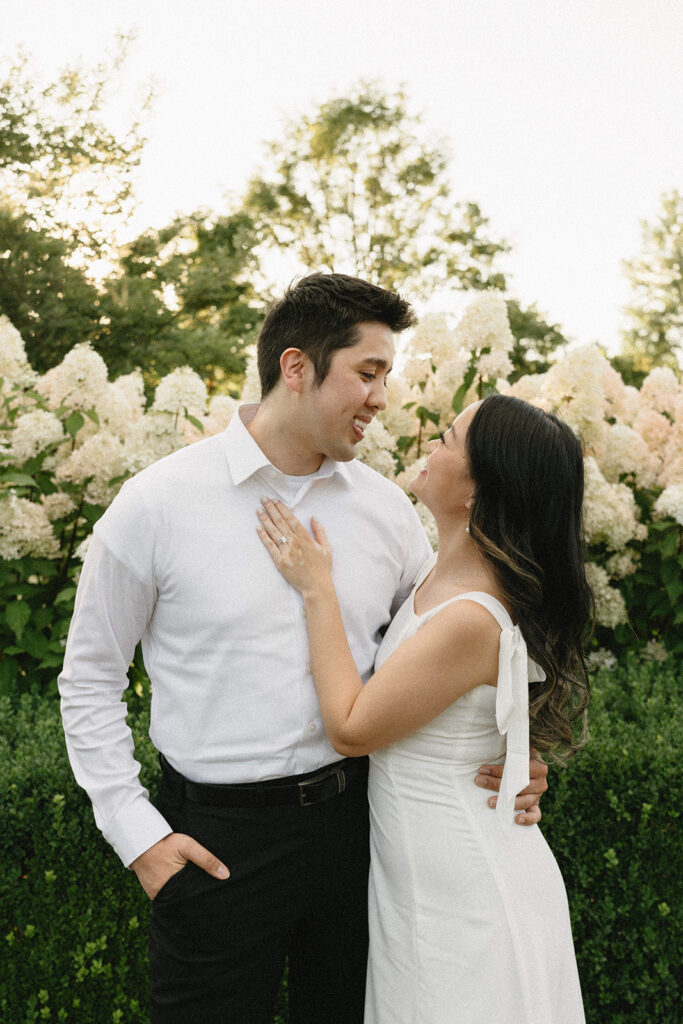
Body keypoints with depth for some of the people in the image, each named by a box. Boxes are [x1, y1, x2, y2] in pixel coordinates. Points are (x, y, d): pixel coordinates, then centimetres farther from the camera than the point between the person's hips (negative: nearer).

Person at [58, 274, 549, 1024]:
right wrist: (136, 832, -6)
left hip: (353, 819, 4)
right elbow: (90, 678, -1)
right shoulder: (158, 504, -9)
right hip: (215, 841, -3)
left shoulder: (389, 510, 1)